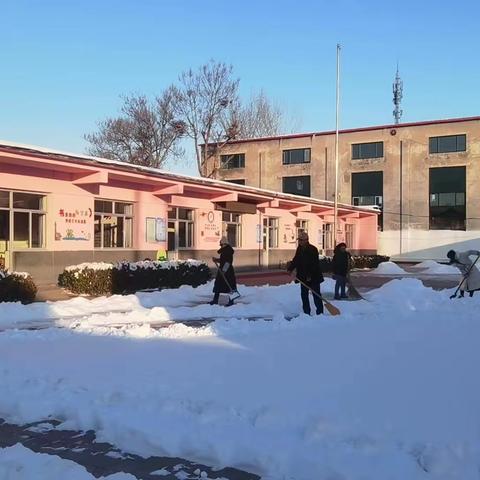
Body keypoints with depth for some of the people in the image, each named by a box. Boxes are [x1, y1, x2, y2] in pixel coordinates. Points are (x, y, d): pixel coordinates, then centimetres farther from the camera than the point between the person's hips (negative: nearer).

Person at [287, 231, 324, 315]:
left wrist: (310, 275, -25)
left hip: (314, 277, -7)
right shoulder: (299, 249, 7)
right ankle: (306, 312, 14)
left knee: (316, 294, -2)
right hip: (303, 277, 7)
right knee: (304, 294, 8)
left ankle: (320, 312, 3)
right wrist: (290, 268, -2)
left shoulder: (313, 249, -15)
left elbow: (314, 264, -20)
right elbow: (295, 260, 14)